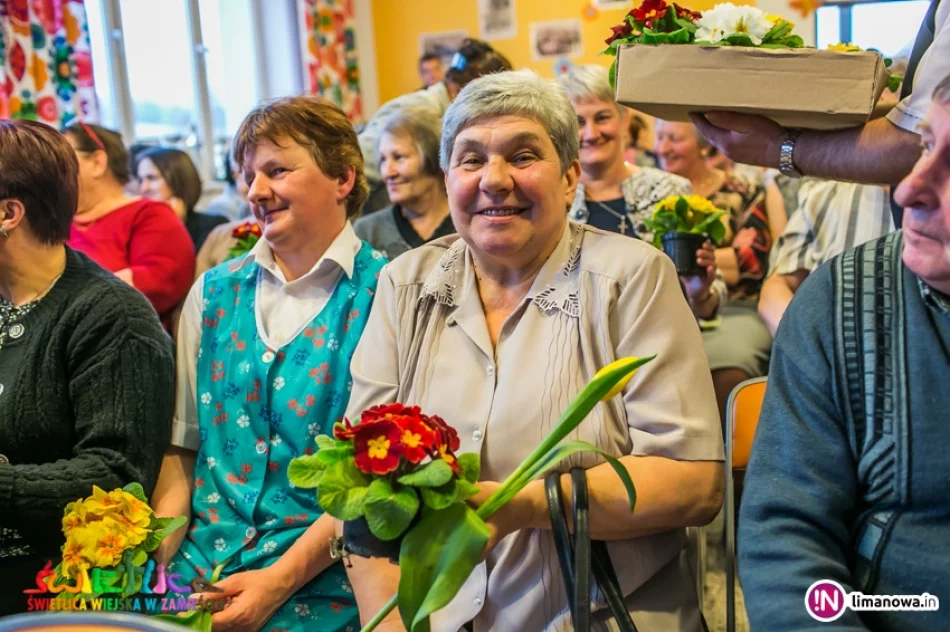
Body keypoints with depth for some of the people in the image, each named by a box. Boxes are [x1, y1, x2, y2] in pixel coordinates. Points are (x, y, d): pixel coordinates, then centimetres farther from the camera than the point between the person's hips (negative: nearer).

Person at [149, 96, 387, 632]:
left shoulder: (383, 295, -6)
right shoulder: (212, 294, 9)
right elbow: (183, 451, 10)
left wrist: (280, 579, -15)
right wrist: (152, 570, -2)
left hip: (322, 588, -3)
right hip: (200, 570, 4)